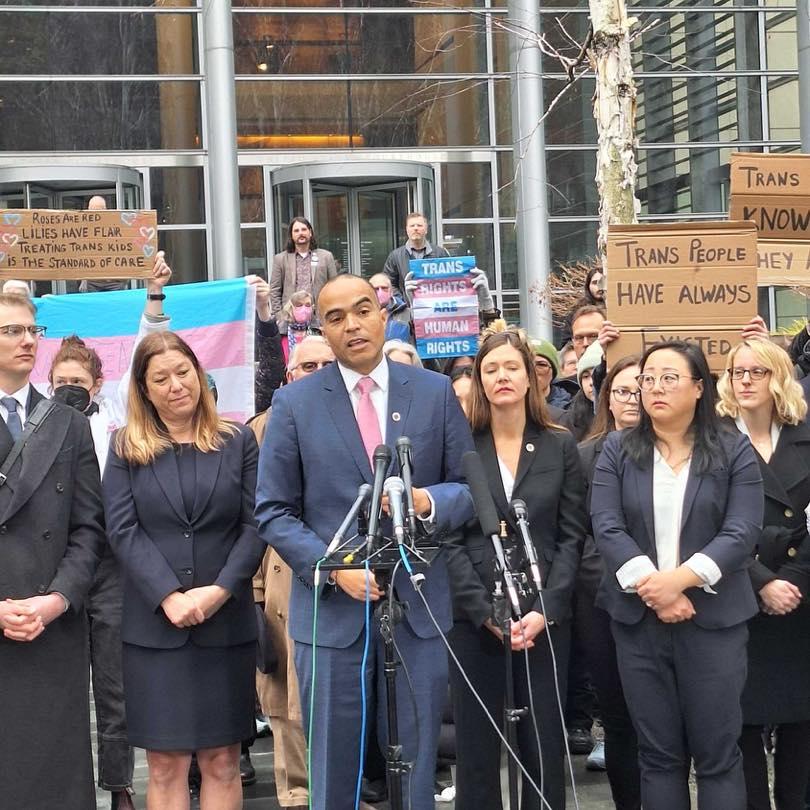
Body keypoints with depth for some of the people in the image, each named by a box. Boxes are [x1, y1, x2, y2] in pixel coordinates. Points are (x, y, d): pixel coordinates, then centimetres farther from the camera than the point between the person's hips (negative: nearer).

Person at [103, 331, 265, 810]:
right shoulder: (127, 447, 6)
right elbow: (123, 530, -3)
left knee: (222, 762, 4)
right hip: (153, 625, 0)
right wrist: (169, 596, -15)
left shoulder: (238, 441, 7)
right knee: (165, 765, 2)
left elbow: (255, 524, 1)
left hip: (227, 623, 1)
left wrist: (221, 589, -12)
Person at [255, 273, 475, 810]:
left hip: (420, 606, 1)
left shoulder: (436, 392, 4)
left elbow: (469, 488, 6)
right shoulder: (295, 403, 0)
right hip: (332, 609, -1)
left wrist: (428, 502, -16)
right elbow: (274, 512, 0)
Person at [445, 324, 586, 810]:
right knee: (477, 748, 4)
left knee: (545, 748, 4)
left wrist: (545, 610, -10)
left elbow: (571, 537, 3)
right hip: (473, 619, -1)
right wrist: (486, 612, -12)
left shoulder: (560, 447, 7)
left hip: (545, 619, 1)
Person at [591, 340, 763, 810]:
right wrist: (650, 587, -17)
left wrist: (681, 578, -20)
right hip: (639, 620, 2)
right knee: (658, 753, 9)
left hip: (714, 620, -2)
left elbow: (742, 532, -8)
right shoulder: (618, 451, 6)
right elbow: (607, 528, -5)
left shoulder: (734, 452, 2)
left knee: (717, 753, 2)